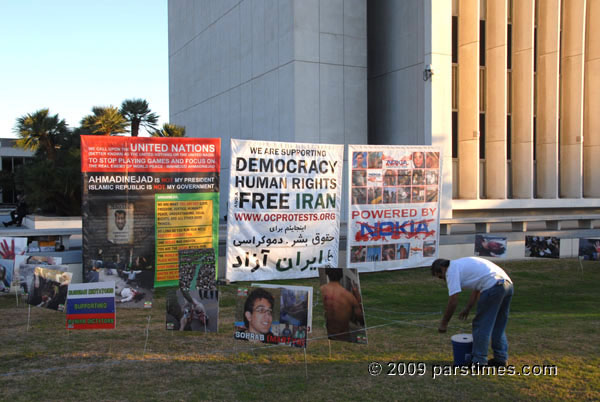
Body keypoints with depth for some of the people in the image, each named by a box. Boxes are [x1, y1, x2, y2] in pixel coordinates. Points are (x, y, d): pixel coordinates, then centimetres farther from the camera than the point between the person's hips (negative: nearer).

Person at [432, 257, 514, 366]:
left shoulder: (451, 270, 0)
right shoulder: (462, 264, 28)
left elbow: (453, 301, -4)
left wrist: (444, 323, 5)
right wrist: (467, 308, 40)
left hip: (493, 287, -9)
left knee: (481, 325, 2)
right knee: (498, 326, 21)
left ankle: (479, 362, 6)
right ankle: (501, 358, 26)